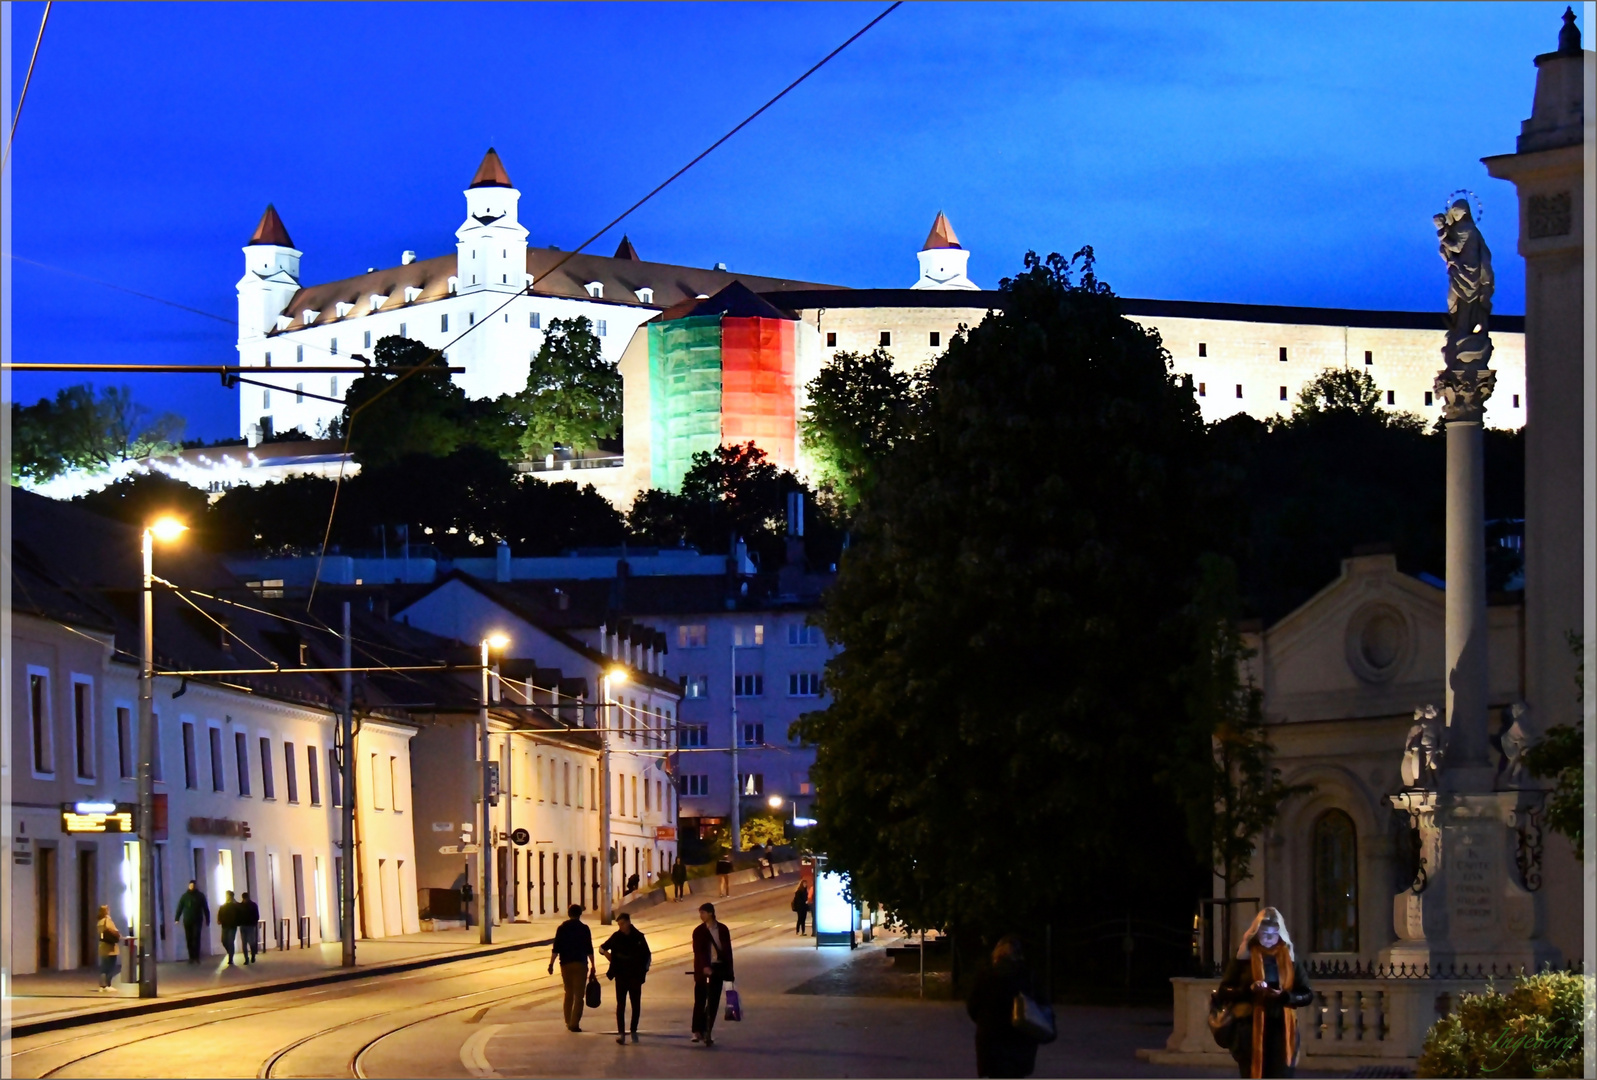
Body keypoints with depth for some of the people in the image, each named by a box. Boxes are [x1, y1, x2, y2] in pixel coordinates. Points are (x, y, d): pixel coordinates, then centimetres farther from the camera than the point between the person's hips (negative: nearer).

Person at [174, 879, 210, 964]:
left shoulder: (200, 896, 3)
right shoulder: (185, 896, 3)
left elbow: (206, 908, 6)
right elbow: (180, 907, 1)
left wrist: (207, 920, 3)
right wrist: (177, 919, -6)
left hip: (197, 921, -1)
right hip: (187, 921, 1)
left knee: (196, 938, -10)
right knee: (189, 939, 2)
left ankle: (196, 957, -10)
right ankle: (191, 957, 7)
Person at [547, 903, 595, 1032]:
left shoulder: (561, 928, 3)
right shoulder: (584, 928, -2)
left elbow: (556, 949, -3)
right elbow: (589, 949, -3)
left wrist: (551, 964, -1)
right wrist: (593, 965, 5)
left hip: (565, 964, 3)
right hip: (580, 964, -3)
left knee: (569, 993, 17)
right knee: (578, 995, -3)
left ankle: (568, 1022, 19)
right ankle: (575, 1023, -13)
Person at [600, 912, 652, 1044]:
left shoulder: (639, 937, -2)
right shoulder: (616, 937, 0)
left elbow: (647, 956, 6)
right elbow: (602, 948, 14)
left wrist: (644, 969, -6)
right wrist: (606, 953, -7)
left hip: (635, 977, 0)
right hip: (621, 977, 0)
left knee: (636, 1005, 6)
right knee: (620, 1005, -6)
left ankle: (634, 1031, 19)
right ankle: (621, 1032, -9)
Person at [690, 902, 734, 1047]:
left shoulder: (722, 929, 4)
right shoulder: (699, 931, -2)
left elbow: (728, 950, 7)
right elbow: (698, 951, -12)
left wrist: (729, 972, 4)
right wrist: (704, 967, -28)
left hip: (718, 969, 2)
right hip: (702, 969, -2)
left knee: (713, 1002, 3)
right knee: (700, 1001, -2)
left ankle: (706, 1032, 10)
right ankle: (698, 1031, 4)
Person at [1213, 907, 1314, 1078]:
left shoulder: (1289, 958, 6)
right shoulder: (1244, 957, 1)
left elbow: (1307, 995, 6)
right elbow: (1223, 992, 0)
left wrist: (1285, 996, -14)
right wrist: (1249, 990, -18)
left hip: (1282, 1031, 1)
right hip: (1250, 1031, -1)